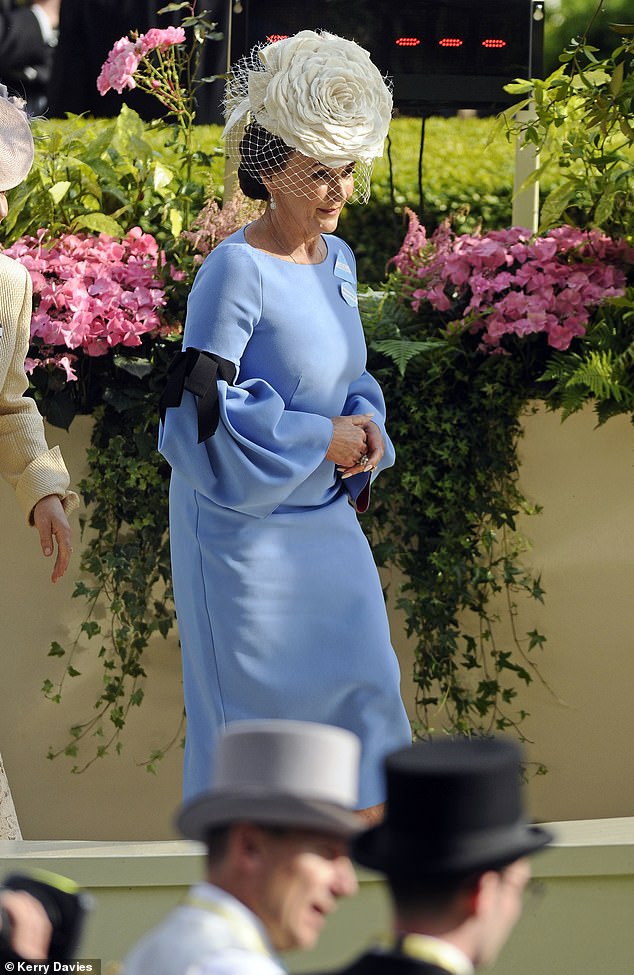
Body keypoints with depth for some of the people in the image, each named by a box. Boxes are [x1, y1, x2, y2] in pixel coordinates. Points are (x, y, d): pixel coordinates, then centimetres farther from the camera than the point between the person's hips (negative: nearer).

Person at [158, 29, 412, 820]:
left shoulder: (336, 260, 4)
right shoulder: (237, 272, -20)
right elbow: (202, 412, -22)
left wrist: (365, 427, -4)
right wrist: (320, 440, -17)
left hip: (323, 518, 7)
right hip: (245, 522, -7)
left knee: (363, 685, 9)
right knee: (252, 700, 3)